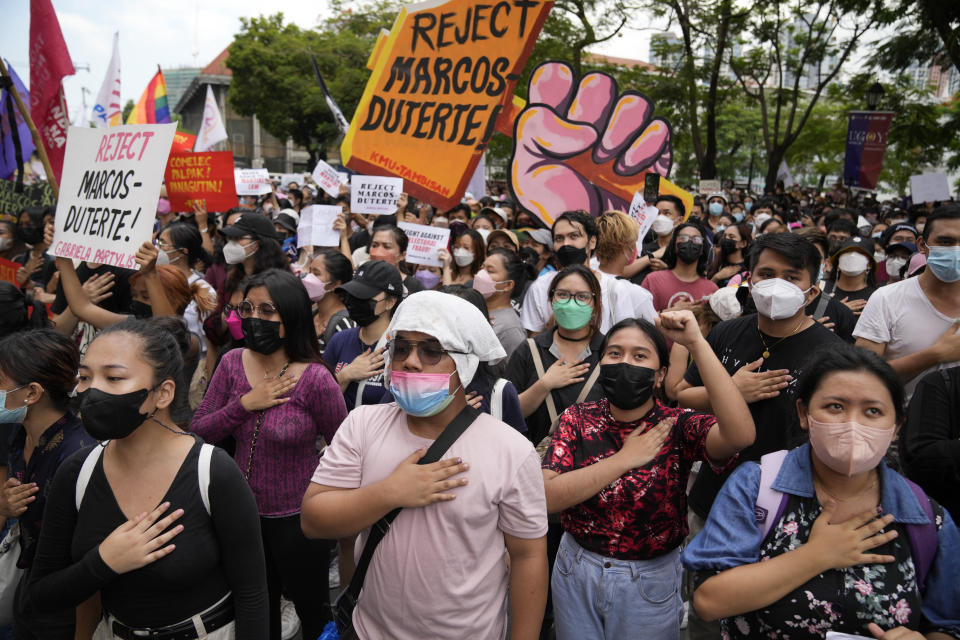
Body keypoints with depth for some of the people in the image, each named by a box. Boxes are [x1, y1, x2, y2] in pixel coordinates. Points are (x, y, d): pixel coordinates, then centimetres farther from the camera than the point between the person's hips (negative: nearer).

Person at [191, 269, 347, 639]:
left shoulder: (316, 380, -22)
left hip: (298, 519, -4)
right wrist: (244, 404, -18)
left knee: (313, 610, 17)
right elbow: (198, 432, -4)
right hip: (244, 513, 5)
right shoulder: (233, 363, -7)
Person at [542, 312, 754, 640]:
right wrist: (625, 459, -24)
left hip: (650, 580, -2)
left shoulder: (678, 427, -14)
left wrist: (696, 342, -34)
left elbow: (740, 434, -36)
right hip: (575, 572, 2)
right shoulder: (577, 419, -9)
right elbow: (546, 497, -19)